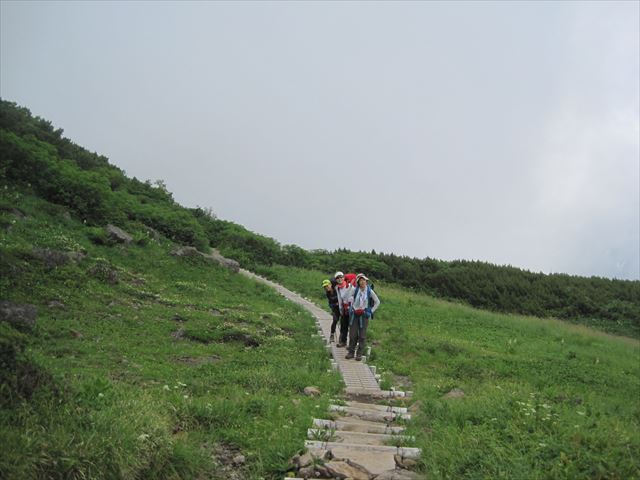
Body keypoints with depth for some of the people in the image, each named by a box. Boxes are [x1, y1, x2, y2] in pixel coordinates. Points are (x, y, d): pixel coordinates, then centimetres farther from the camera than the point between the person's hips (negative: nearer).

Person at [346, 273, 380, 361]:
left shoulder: (370, 291, -5)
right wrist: (352, 308, 6)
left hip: (364, 315, -1)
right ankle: (351, 352, 13)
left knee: (362, 335, 2)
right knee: (352, 334, 3)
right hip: (354, 314, 1)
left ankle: (359, 354, 10)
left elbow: (377, 302, 5)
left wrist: (371, 311, -1)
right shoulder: (355, 290, -3)